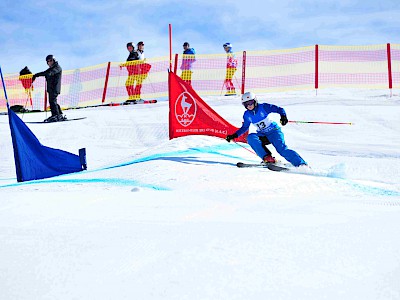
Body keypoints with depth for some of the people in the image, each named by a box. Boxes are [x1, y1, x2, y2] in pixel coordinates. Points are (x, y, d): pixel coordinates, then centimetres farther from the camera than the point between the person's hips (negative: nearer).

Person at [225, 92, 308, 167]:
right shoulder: (247, 115, 4)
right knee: (250, 137, -26)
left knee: (281, 149, -27)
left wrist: (283, 116, -35)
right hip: (263, 135, 5)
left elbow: (279, 109, -14)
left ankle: (302, 164, -27)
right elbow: (244, 128, 19)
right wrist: (234, 135, 9)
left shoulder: (263, 107, -11)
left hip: (274, 131, -5)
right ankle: (267, 158, -29)